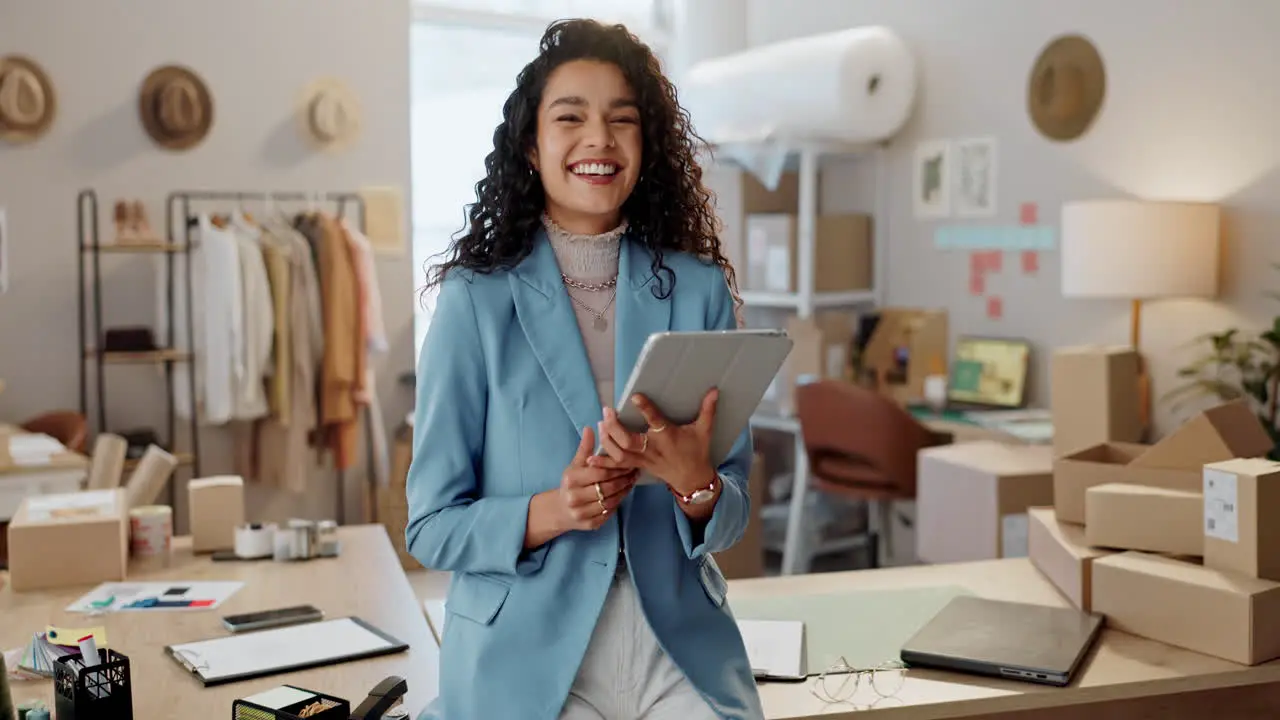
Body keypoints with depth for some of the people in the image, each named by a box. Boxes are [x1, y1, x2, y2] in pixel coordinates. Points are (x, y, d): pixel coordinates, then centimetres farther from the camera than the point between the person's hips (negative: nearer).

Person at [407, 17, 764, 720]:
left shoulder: (700, 290, 2)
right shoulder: (476, 299, -4)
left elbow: (731, 519, 5)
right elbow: (431, 527, -3)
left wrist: (695, 482, -18)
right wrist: (550, 512, -21)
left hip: (681, 656, 3)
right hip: (525, 661, -2)